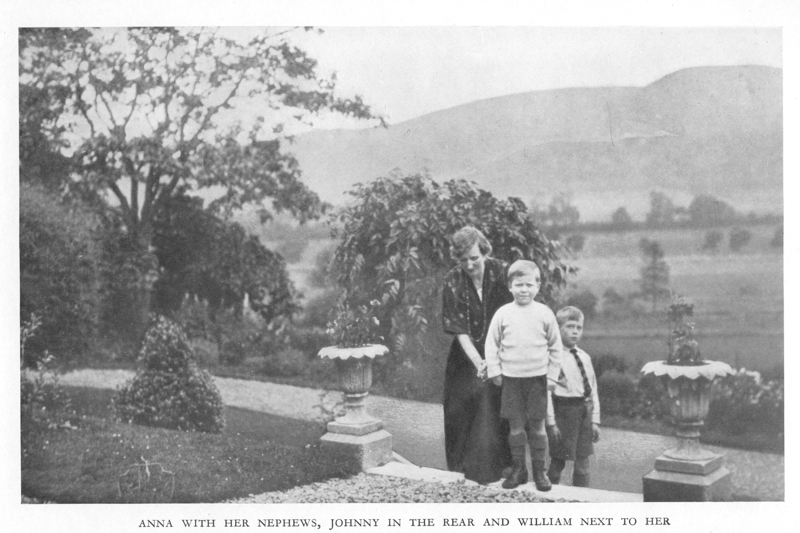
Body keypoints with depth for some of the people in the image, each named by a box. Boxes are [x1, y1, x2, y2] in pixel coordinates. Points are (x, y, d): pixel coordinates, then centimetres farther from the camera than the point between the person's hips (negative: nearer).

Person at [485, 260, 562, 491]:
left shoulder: (545, 313, -1)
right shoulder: (503, 313, -1)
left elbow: (555, 347, 6)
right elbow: (491, 344, 5)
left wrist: (553, 375, 3)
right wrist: (494, 371, -1)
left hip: (538, 378, 0)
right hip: (511, 378, 0)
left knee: (537, 426, 4)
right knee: (515, 426, 5)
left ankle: (539, 470, 15)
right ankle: (518, 468, 18)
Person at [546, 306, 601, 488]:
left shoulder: (584, 358, 11)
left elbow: (593, 389, 13)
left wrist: (595, 420, 9)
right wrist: (551, 422, -15)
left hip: (584, 410, 6)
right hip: (564, 409, -6)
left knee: (583, 462, 11)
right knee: (558, 461, 2)